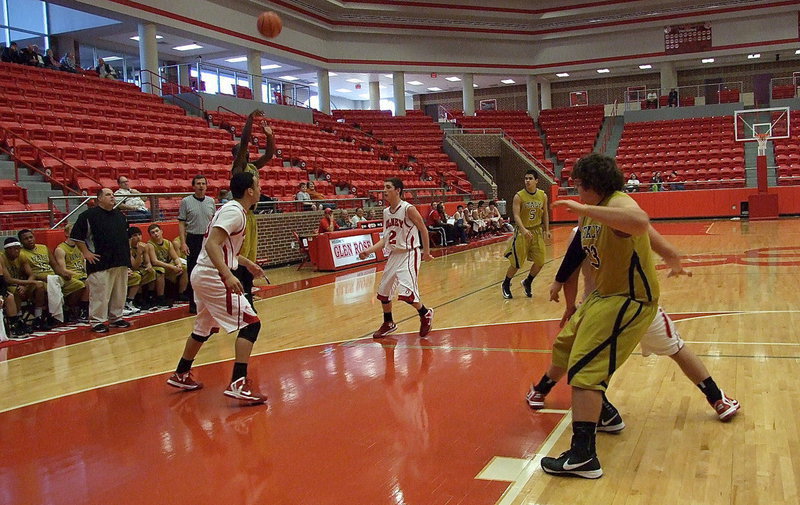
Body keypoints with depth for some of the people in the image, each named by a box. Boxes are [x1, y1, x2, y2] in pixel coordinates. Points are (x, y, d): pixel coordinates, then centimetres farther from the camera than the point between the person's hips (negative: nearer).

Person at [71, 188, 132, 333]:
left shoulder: (120, 215, 17)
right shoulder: (89, 215, -5)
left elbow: (126, 235, 28)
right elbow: (76, 235, -5)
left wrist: (127, 254, 18)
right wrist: (86, 253, -8)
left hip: (121, 261, 7)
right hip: (100, 262, -7)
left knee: (120, 292, 11)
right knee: (99, 293, -6)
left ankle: (116, 317, 23)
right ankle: (97, 321, 2)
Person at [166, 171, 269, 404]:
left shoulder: (231, 209, 15)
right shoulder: (234, 212, -15)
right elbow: (212, 244, -28)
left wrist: (247, 263, 36)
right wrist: (228, 275, -38)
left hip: (202, 275, 10)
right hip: (214, 277, -10)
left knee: (204, 328, 24)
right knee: (250, 323, -10)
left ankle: (181, 375, 37)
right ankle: (238, 384, -15)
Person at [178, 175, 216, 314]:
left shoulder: (211, 201, 9)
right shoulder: (186, 202, -2)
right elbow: (181, 224, -3)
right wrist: (183, 243, -11)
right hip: (193, 239, -3)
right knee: (193, 273, 0)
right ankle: (193, 304, 8)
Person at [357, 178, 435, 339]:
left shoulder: (408, 209, -15)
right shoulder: (386, 212, 7)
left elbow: (423, 230, -8)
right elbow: (385, 239, 12)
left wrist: (426, 252, -5)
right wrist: (368, 251, 2)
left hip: (409, 254, -8)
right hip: (394, 255, 8)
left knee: (406, 292, -20)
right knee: (383, 291, 12)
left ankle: (425, 314, 8)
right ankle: (388, 323, 33)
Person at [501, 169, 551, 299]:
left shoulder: (543, 195, 0)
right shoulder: (519, 196, -14)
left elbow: (545, 214, 12)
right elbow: (516, 215, -21)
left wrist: (546, 230, 7)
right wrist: (524, 230, -36)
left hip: (537, 231, 5)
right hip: (522, 232, -4)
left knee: (540, 262, 4)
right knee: (516, 264, -1)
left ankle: (527, 283, 28)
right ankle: (506, 285, 23)